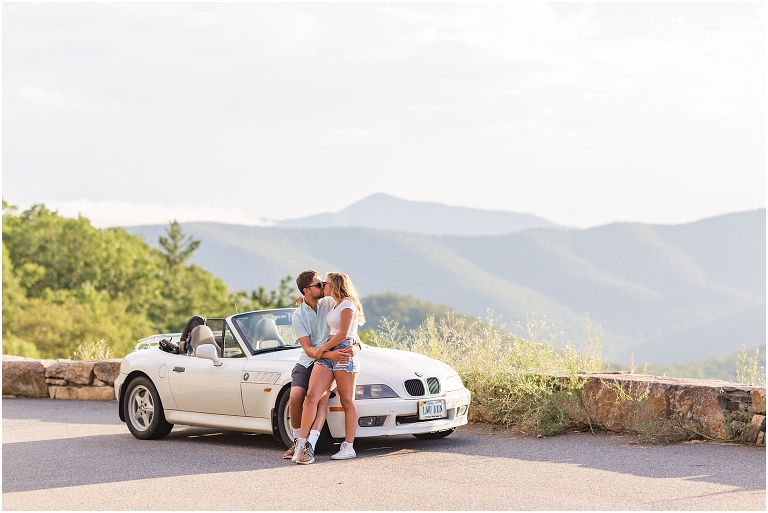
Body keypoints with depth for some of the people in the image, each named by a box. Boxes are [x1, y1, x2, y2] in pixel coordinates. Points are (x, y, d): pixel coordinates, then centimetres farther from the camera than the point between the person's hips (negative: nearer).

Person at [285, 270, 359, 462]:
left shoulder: (330, 303, -5)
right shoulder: (298, 316, -5)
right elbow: (308, 349, -12)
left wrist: (355, 346, -25)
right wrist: (330, 354, -31)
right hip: (307, 361, 1)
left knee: (322, 398, -23)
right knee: (295, 397, -19)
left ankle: (310, 445, -30)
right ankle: (298, 442, 0)